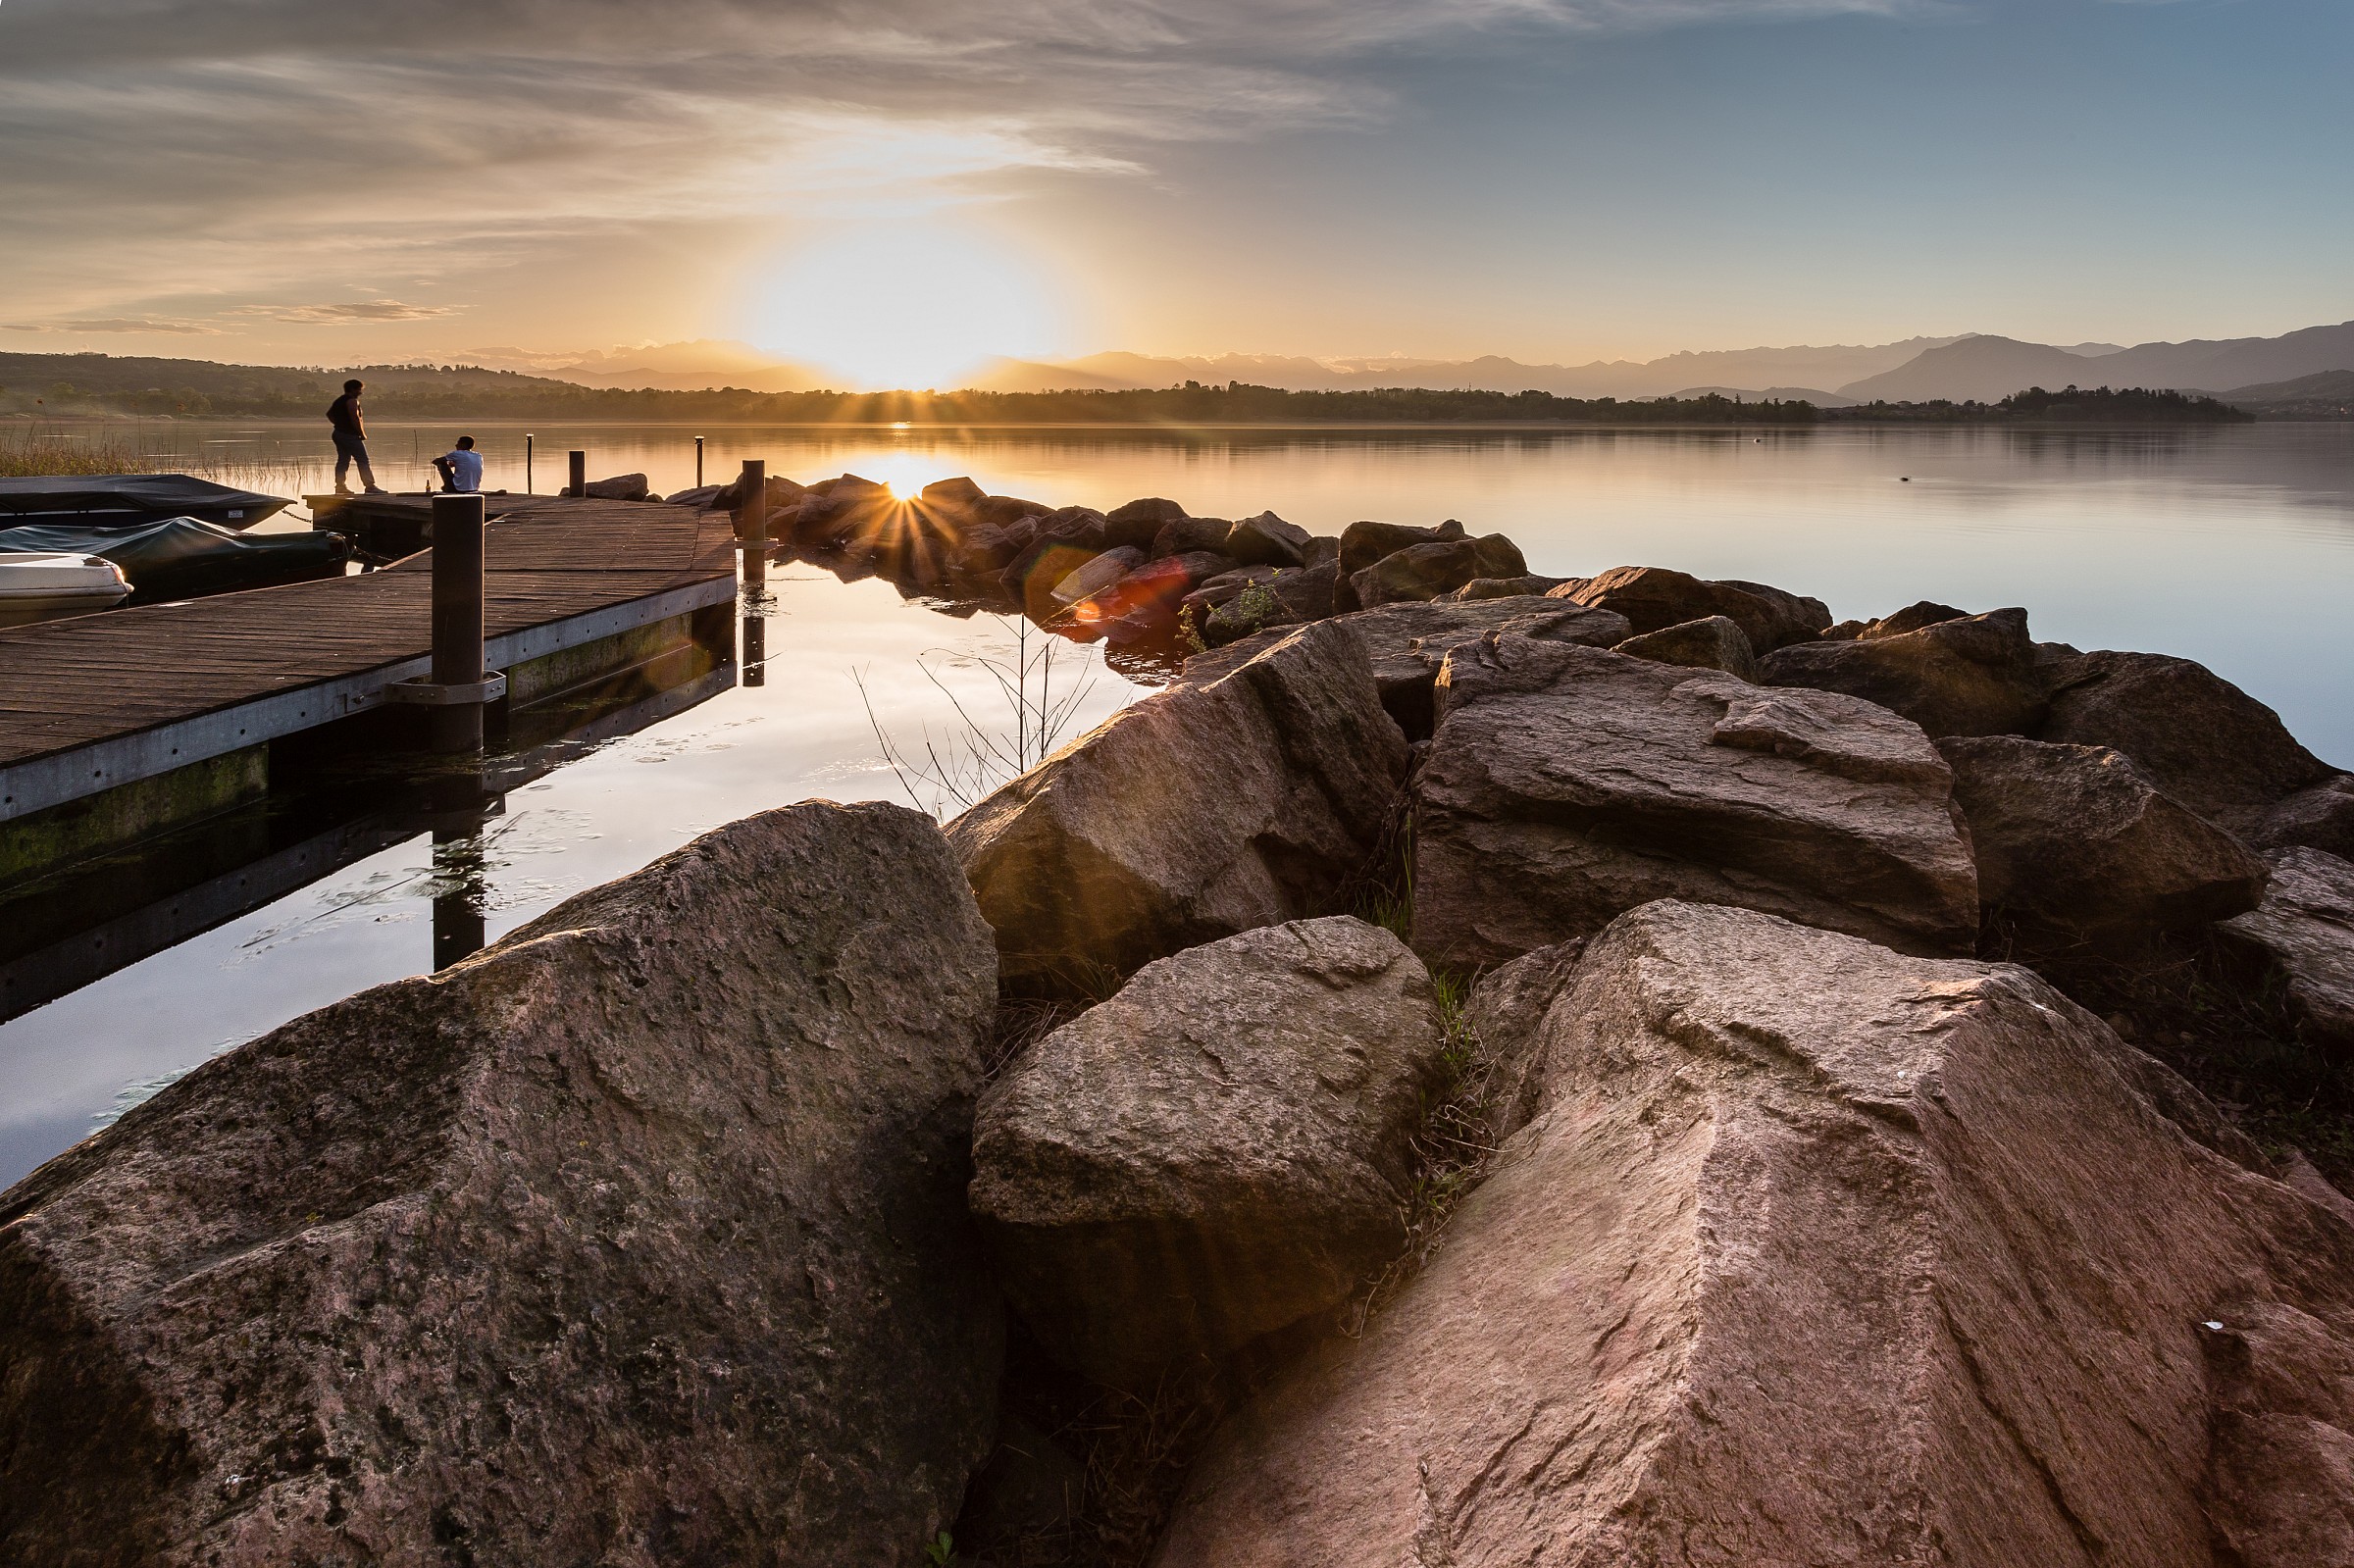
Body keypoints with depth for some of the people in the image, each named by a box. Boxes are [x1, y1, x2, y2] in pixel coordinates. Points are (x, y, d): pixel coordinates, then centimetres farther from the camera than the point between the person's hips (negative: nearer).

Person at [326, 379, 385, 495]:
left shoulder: (338, 401, 17)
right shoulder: (352, 401, -13)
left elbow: (329, 414, 24)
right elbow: (355, 418, -21)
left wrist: (339, 424, 20)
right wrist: (362, 434, -14)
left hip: (339, 433, 10)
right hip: (350, 436, -10)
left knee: (343, 460, 11)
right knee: (363, 461, -10)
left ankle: (340, 486, 10)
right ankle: (370, 486, -15)